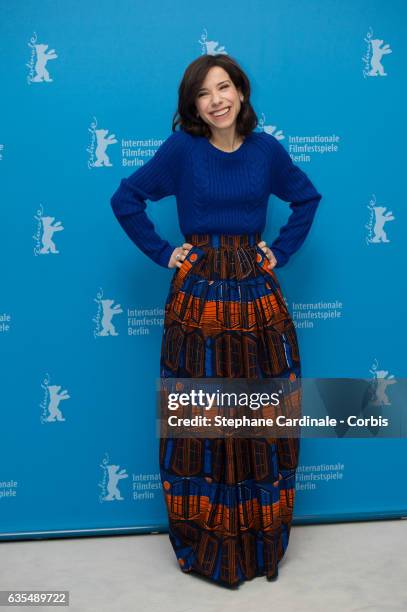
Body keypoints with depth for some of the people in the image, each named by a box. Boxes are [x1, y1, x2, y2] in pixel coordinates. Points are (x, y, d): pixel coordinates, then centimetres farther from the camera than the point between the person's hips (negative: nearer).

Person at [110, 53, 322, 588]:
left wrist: (280, 252, 8)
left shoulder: (266, 149, 5)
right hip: (197, 298, -2)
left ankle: (262, 542, 27)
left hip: (257, 298, 3)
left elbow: (307, 199, 18)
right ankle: (204, 544, 23)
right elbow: (126, 199, 3)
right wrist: (163, 253, -2)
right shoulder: (181, 149, -3)